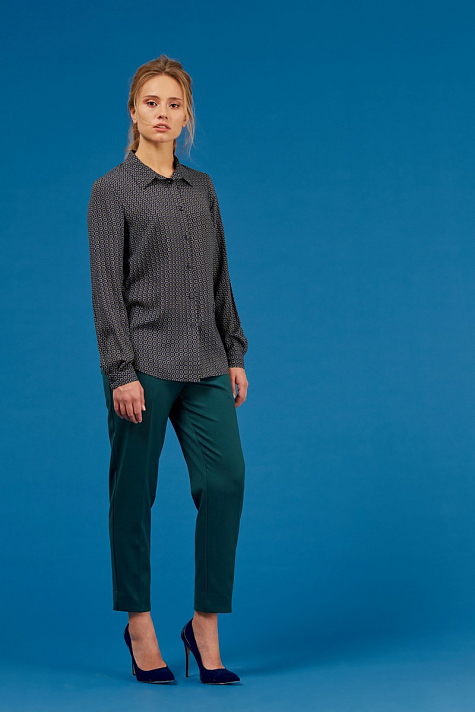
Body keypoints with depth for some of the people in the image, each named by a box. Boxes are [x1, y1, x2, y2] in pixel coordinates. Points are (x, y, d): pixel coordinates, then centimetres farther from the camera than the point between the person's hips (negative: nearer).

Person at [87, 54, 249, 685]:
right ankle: (140, 629, 18)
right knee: (134, 495, 3)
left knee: (225, 481, -4)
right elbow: (106, 288, -7)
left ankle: (206, 626, 7)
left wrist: (235, 356, 10)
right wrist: (122, 373, -13)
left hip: (204, 363, 5)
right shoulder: (113, 190, -2)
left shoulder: (202, 189, 13)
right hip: (144, 362, -4)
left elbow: (220, 279, 15)